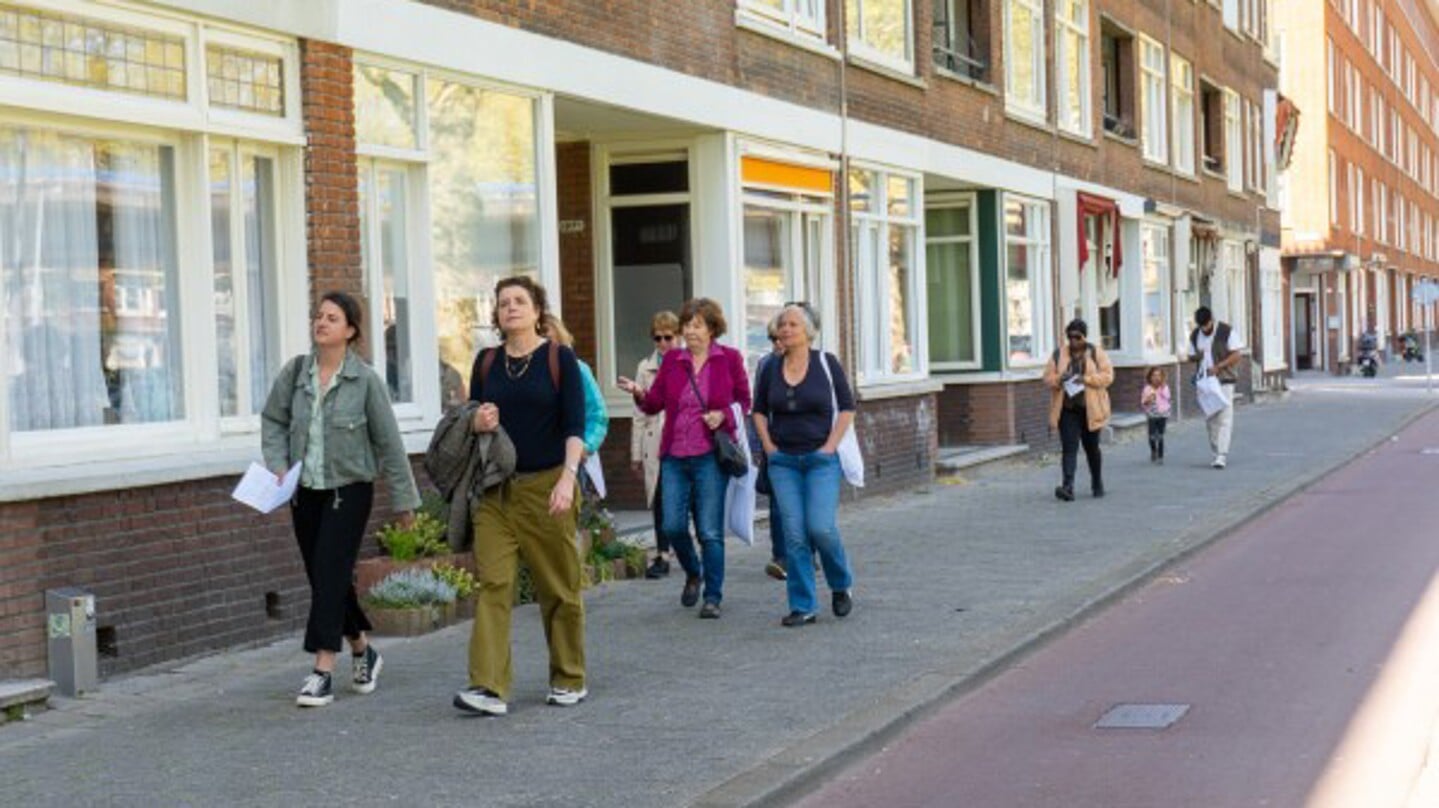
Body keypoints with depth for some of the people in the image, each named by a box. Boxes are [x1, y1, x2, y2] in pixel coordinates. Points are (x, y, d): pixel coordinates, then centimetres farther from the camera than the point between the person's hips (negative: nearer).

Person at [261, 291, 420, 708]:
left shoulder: (365, 380, -10)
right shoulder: (295, 371, -1)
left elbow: (389, 442, -4)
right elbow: (273, 420, 10)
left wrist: (403, 499, 0)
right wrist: (277, 465, -6)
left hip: (349, 490, -4)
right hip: (304, 490, 5)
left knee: (330, 573, -13)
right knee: (322, 576, 12)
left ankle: (322, 673, -12)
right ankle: (362, 651, 32)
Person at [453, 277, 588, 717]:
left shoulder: (560, 359, -1)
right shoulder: (486, 362, 10)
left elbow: (575, 426, -7)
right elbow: (473, 420, 19)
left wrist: (567, 478, -20)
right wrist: (477, 423, -5)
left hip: (546, 486, -3)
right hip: (496, 490, 3)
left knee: (559, 587, 5)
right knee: (492, 583, -8)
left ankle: (569, 680, 21)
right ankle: (489, 687, -11)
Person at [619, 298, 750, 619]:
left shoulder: (729, 359, 1)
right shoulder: (672, 360, 8)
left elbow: (744, 400, 7)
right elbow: (655, 403, 7)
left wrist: (723, 415, -11)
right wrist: (639, 393, -13)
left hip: (710, 456, -3)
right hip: (675, 456, 3)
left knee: (710, 531, -3)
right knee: (673, 525, 0)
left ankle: (712, 597, 8)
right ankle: (692, 574, 29)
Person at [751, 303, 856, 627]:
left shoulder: (826, 363, -1)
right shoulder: (771, 368, 6)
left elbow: (847, 407, 2)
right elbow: (759, 410, 17)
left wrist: (830, 445, -5)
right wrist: (768, 445, 5)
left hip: (821, 459, -3)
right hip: (783, 461, 3)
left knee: (821, 527, -14)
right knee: (794, 533, -2)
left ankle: (841, 586, 13)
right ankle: (802, 607, 4)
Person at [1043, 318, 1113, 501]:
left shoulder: (1097, 353, 2)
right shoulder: (1059, 354, 8)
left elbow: (1107, 375, -6)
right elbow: (1048, 377, 7)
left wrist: (1086, 379, -20)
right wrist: (1059, 379, -16)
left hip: (1090, 409, -1)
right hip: (1067, 409, 1)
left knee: (1092, 447, 9)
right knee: (1069, 448, -11)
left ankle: (1097, 483, 28)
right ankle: (1068, 486, -20)